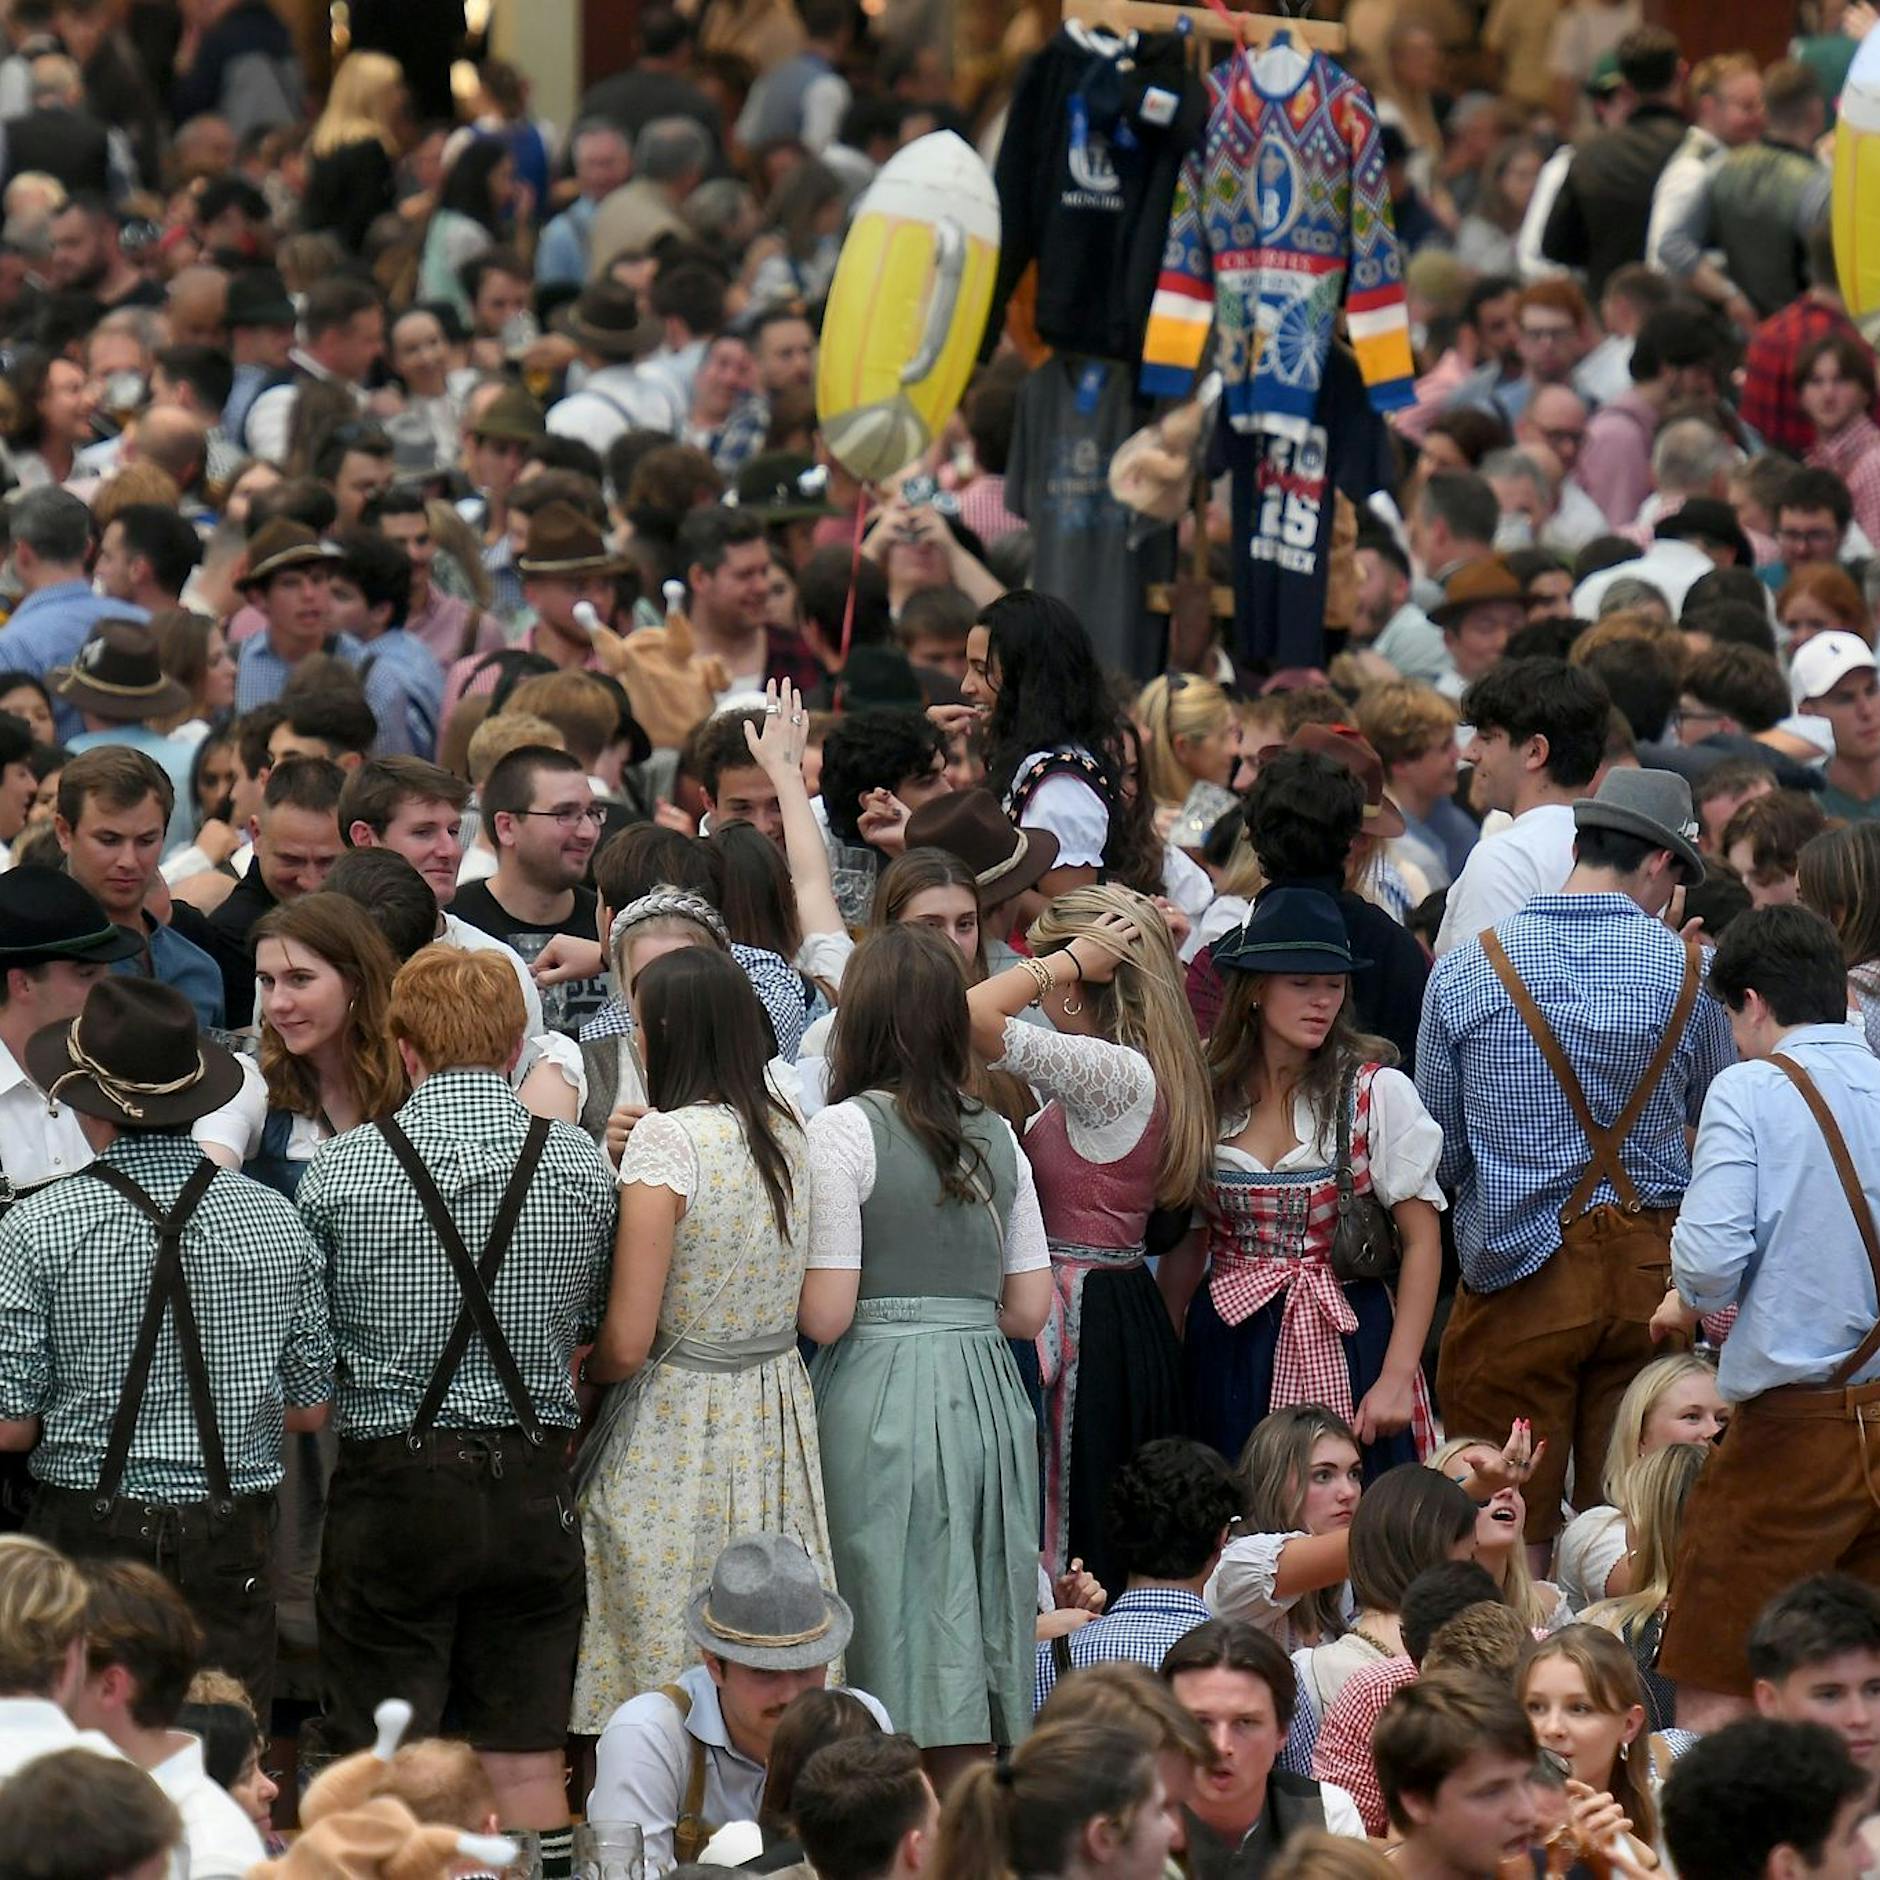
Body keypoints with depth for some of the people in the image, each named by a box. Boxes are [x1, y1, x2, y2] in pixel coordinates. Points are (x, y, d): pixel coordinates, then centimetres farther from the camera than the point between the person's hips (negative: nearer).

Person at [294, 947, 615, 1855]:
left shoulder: (340, 1171, -8)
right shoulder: (582, 1166, -1)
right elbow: (587, 1337, 10)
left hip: (392, 1481, -3)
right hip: (531, 1486, 3)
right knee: (526, 1758, 9)